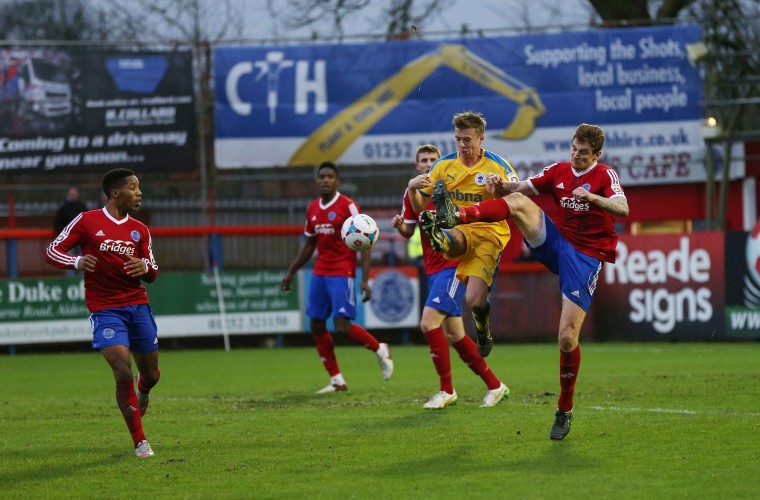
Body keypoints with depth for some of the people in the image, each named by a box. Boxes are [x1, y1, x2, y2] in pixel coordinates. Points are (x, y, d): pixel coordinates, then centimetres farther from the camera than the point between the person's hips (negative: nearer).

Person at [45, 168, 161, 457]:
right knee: (123, 373, -18)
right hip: (105, 310, -5)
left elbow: (152, 273, 14)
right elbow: (52, 252, -1)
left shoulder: (139, 230, 10)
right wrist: (77, 262, -21)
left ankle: (142, 392, 50)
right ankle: (140, 442, -8)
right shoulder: (87, 222, -3)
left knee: (150, 374, 10)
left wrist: (145, 267, -11)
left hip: (138, 305, 5)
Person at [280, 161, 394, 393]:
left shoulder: (348, 206, -10)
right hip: (320, 273, 7)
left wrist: (365, 280, -19)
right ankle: (336, 380, 10)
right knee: (316, 325, 3)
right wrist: (291, 272, 22)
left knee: (343, 327, -14)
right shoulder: (312, 209, 10)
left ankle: (380, 350, 12)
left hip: (342, 274, -7)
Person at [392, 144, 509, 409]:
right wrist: (399, 225, -12)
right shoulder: (412, 193, 9)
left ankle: (446, 391, -8)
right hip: (433, 270, 7)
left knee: (428, 323, -18)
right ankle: (495, 386, 21)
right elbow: (409, 231, 11)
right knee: (454, 335, 9)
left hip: (454, 265, -7)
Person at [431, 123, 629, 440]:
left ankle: (564, 411, 5)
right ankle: (458, 216, -45)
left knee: (567, 338, -13)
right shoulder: (559, 172, 10)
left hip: (585, 257, -5)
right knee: (518, 202, -20)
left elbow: (623, 209, -22)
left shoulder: (605, 176, -5)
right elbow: (522, 187, 8)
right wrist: (500, 185, -15)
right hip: (557, 245, 5)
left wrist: (593, 198, -41)